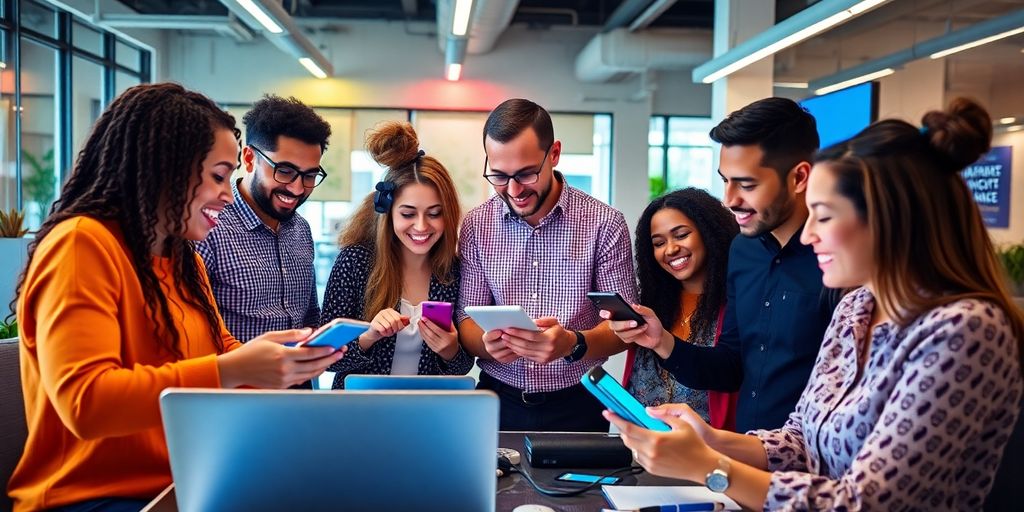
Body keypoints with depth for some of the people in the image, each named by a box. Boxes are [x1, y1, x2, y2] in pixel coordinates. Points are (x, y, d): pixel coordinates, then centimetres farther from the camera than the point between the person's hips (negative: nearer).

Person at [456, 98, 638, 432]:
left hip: (576, 407, -1)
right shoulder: (476, 225, 2)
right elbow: (467, 319, 4)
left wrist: (573, 344, -24)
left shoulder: (604, 224, -5)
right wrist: (489, 344, -19)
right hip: (499, 401, 2)